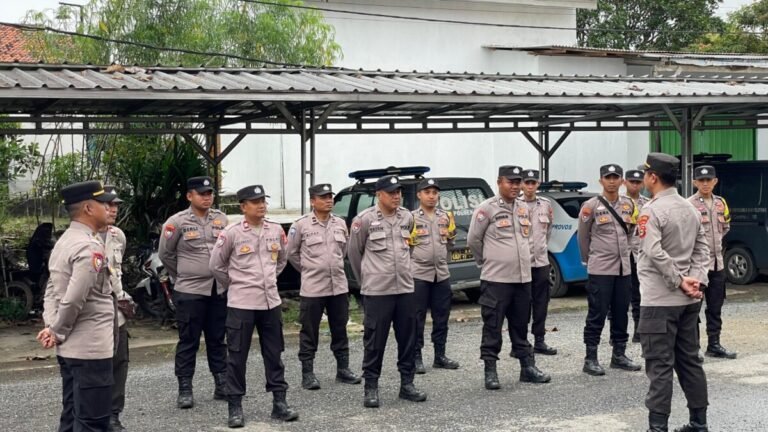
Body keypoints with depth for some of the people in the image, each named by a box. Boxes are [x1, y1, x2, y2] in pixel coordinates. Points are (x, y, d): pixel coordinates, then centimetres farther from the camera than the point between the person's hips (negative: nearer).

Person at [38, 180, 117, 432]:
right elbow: (74, 300, -25)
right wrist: (58, 332, -10)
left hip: (69, 348, 10)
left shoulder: (64, 242, 12)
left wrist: (51, 326, 2)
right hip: (90, 349, -10)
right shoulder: (90, 247, -19)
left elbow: (52, 290, 14)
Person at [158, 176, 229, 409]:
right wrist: (182, 276, 10)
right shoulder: (177, 222, -7)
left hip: (219, 290, 4)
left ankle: (222, 385, 20)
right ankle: (185, 389, 9)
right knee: (188, 342, 1)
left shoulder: (221, 219, 5)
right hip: (190, 291, -4)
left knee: (217, 340, 12)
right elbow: (165, 254, 3)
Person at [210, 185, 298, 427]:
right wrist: (235, 286, 7)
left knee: (274, 354, 10)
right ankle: (235, 408, 10)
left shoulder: (276, 231, 4)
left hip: (271, 302, 4)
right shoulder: (231, 234, -9)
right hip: (241, 305, -4)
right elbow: (216, 265, 1)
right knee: (237, 357, 2)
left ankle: (279, 403, 18)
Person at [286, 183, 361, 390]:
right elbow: (291, 253, 3)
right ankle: (307, 373, 10)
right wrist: (308, 270, 9)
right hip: (312, 288, -4)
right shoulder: (301, 225, -7)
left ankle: (343, 369, 23)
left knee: (340, 330, 12)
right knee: (309, 332, 2)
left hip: (339, 286, 4)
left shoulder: (340, 223, 6)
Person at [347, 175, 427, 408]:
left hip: (405, 288, 5)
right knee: (375, 341, 0)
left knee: (408, 339, 9)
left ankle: (407, 384, 21)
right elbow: (354, 252, 3)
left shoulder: (407, 217, 6)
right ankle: (371, 387, 10)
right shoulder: (365, 220, -7)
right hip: (377, 291, -5)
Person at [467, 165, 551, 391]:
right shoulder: (487, 208, -8)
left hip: (522, 278, 6)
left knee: (521, 326, 14)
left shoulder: (524, 209, 11)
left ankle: (527, 367, 22)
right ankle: (490, 372, 6)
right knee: (492, 327, -1)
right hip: (496, 279, -6)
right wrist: (487, 261, 8)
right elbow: (473, 240, -4)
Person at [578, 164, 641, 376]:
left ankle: (619, 355, 22)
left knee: (621, 314, 11)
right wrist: (588, 259, 9)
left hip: (623, 268, 5)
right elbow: (583, 237, 2)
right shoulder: (591, 206, -7)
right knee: (597, 315, -3)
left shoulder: (629, 205, 7)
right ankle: (591, 359, 3)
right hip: (600, 269, -5)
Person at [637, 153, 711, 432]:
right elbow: (702, 250, 8)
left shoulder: (651, 211, -13)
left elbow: (655, 254, -23)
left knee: (660, 366, -5)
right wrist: (696, 281, -2)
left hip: (659, 300, -8)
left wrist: (679, 281, -15)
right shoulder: (691, 209, 12)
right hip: (689, 299, 8)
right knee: (689, 360, 14)